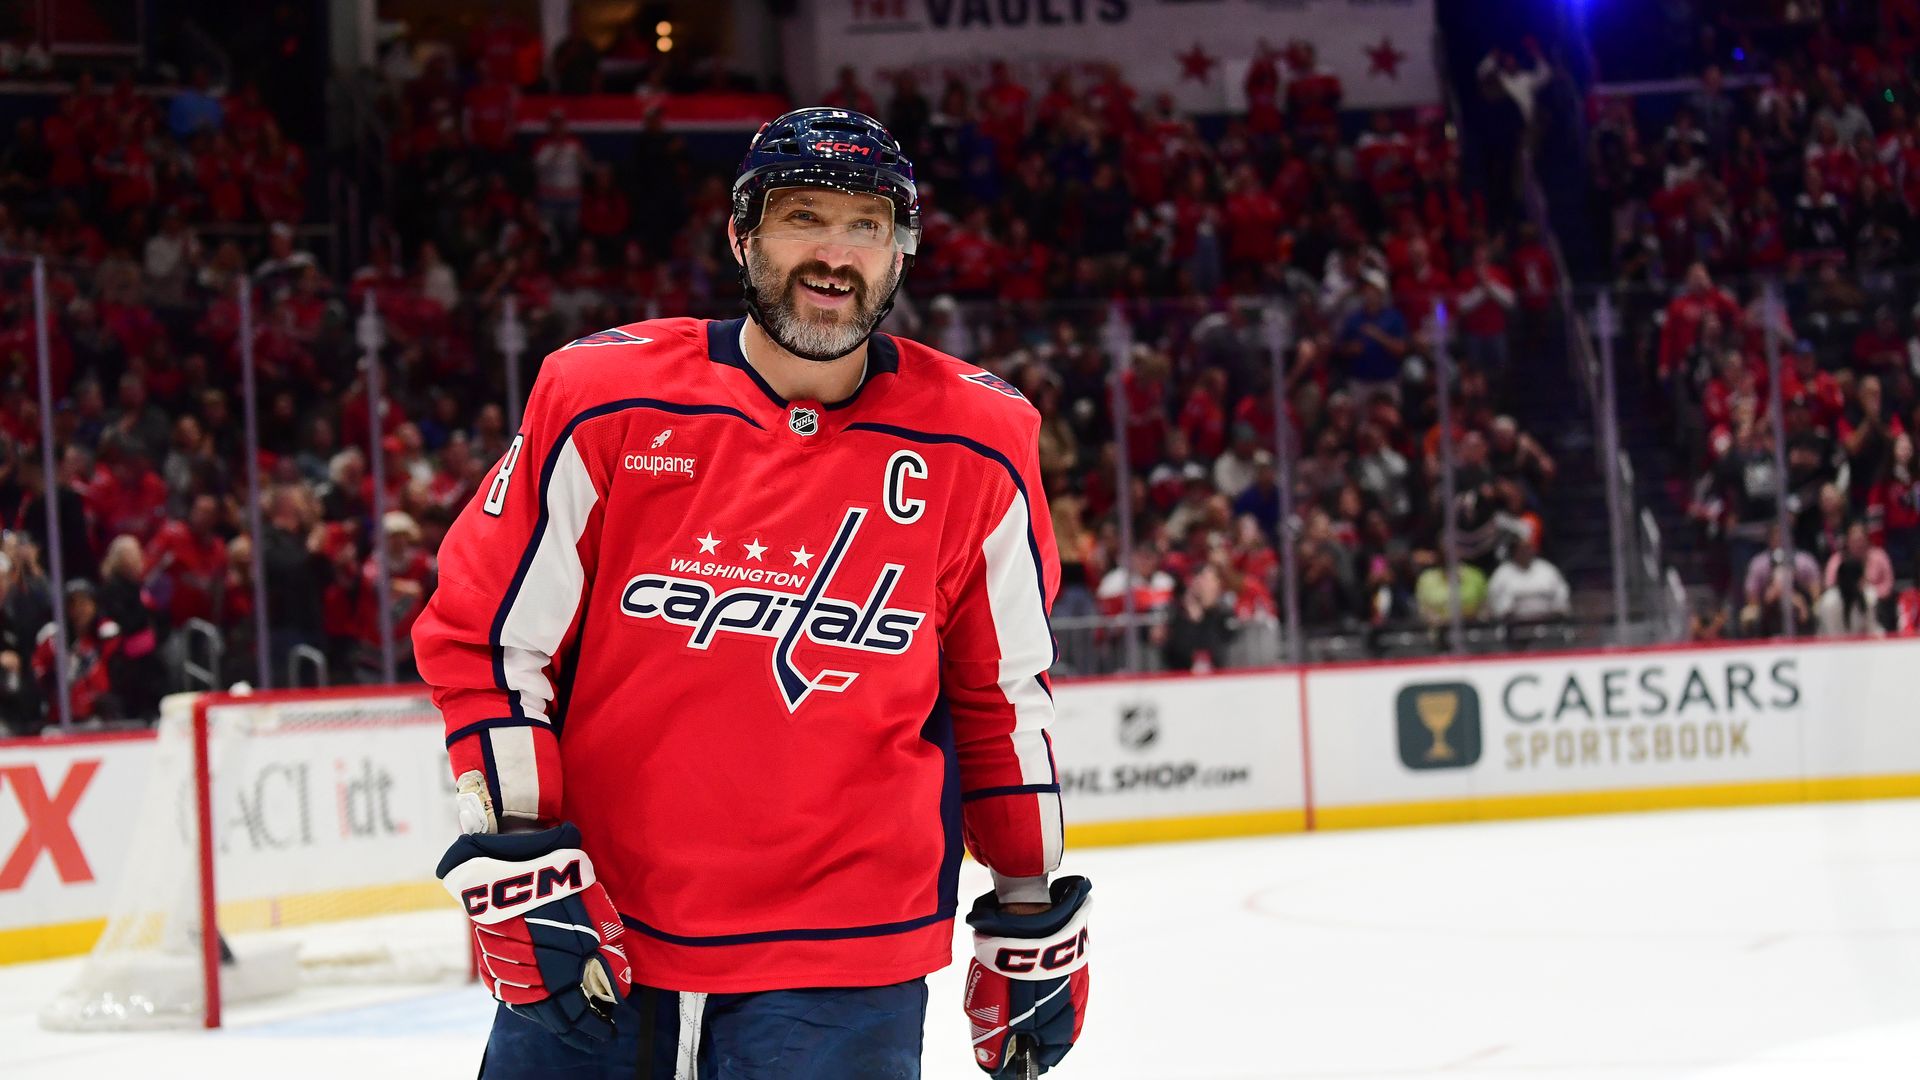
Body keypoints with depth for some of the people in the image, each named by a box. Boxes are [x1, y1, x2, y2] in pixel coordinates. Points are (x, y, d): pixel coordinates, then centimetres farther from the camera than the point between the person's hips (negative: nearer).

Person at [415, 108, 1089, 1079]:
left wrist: (1031, 921, 12)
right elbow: (478, 634, 0)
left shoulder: (975, 448, 0)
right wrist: (519, 864, -8)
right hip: (591, 942, 0)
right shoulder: (606, 404, -4)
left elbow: (1004, 693, 10)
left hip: (838, 968, 0)